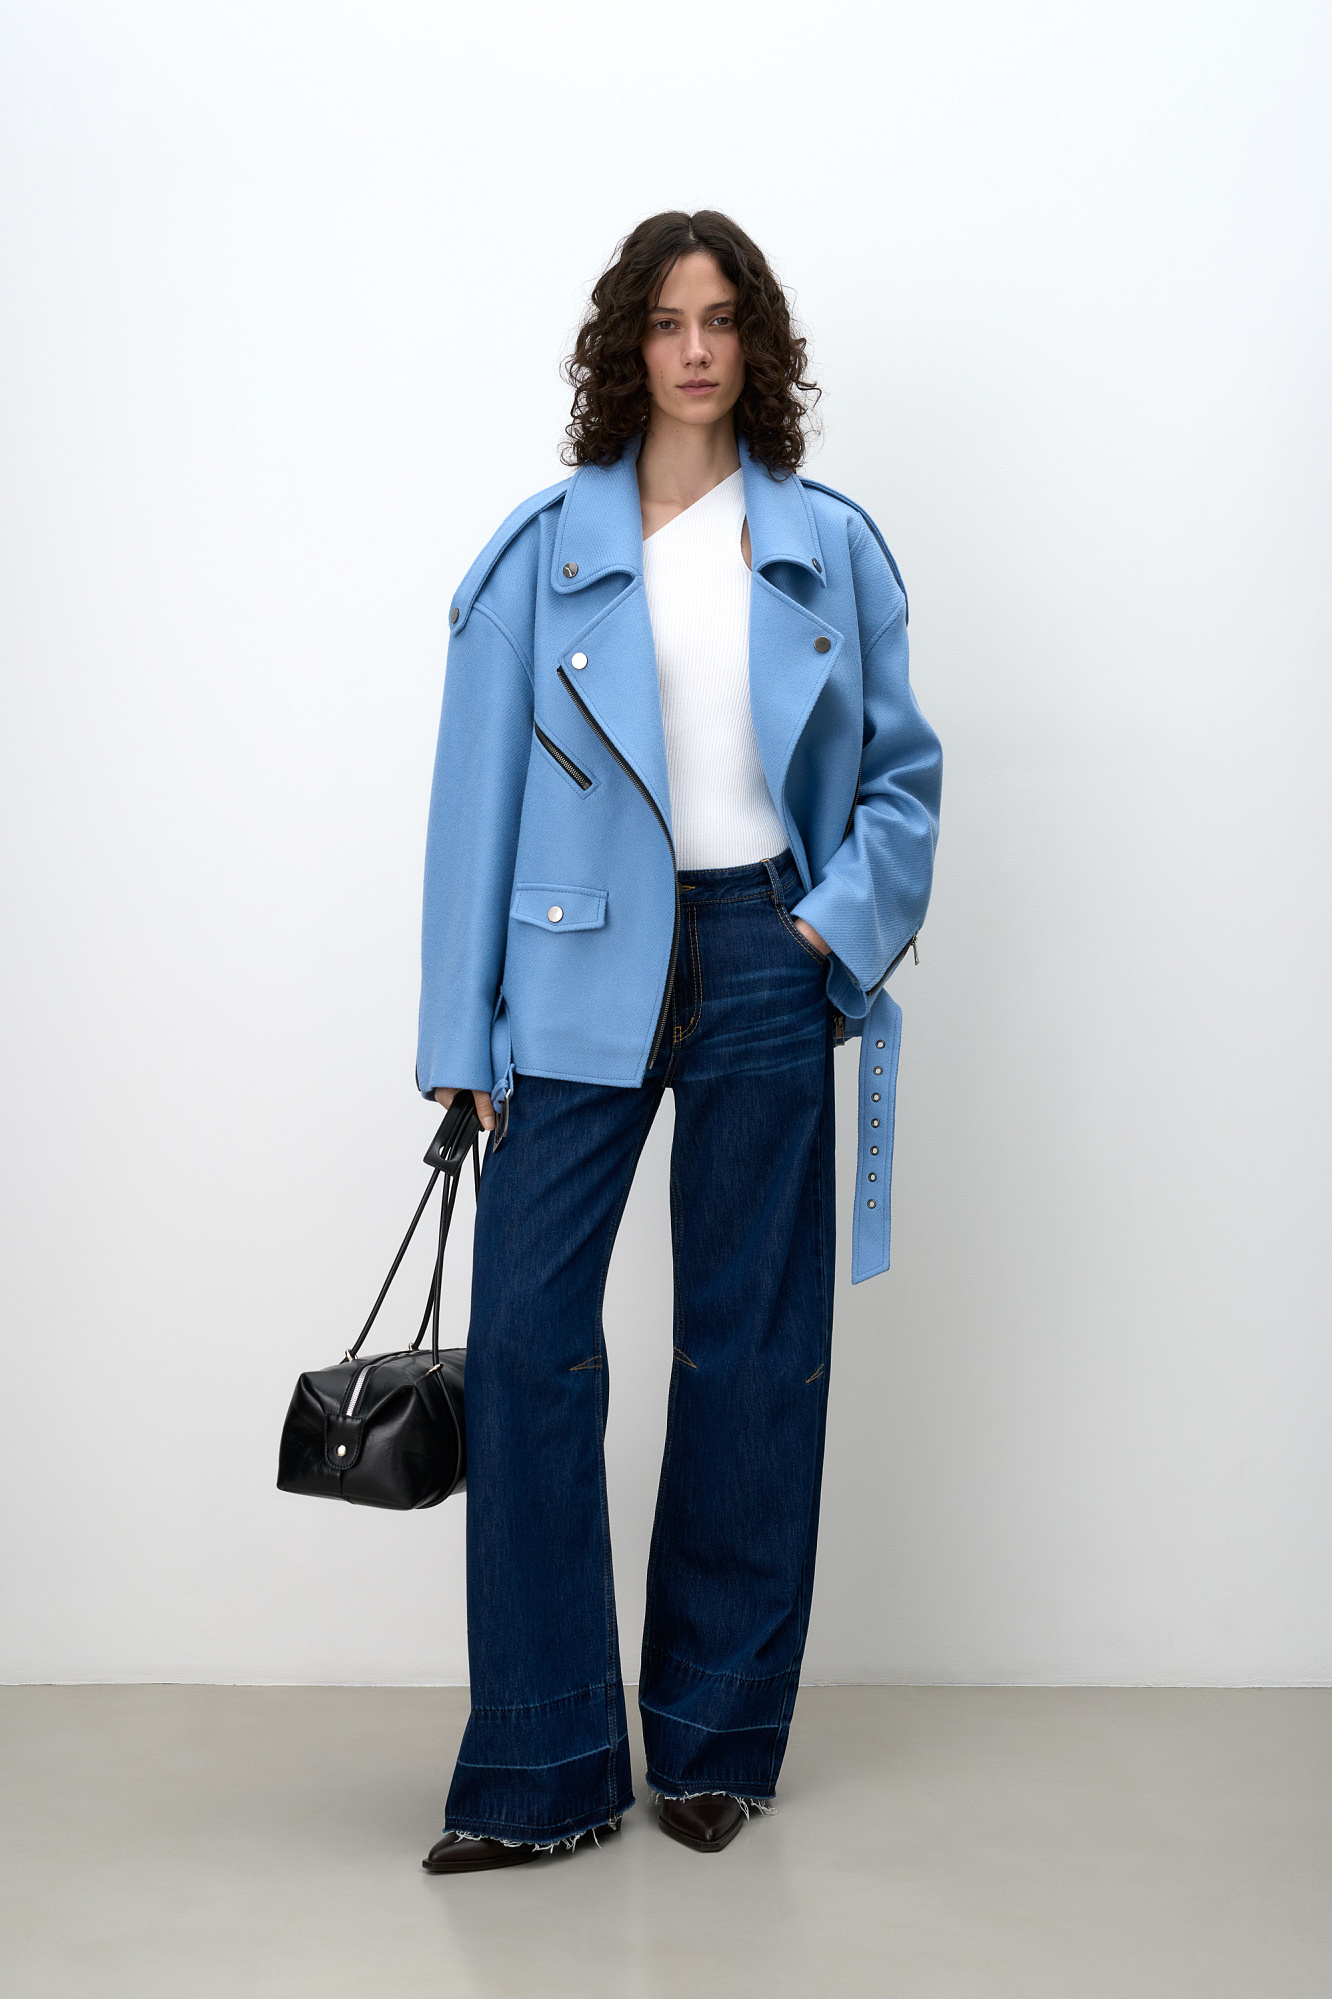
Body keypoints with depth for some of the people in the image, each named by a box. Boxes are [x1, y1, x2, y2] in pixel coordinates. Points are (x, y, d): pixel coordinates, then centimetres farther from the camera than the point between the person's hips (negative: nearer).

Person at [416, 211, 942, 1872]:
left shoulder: (831, 549, 7)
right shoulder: (543, 551, 3)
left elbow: (903, 770, 12)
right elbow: (480, 790, 2)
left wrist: (845, 922, -5)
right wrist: (466, 1035, -2)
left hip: (760, 969, 1)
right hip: (582, 973, -1)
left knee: (750, 1352, 7)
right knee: (527, 1343, -6)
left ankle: (717, 1742, 22)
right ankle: (539, 1769, 6)